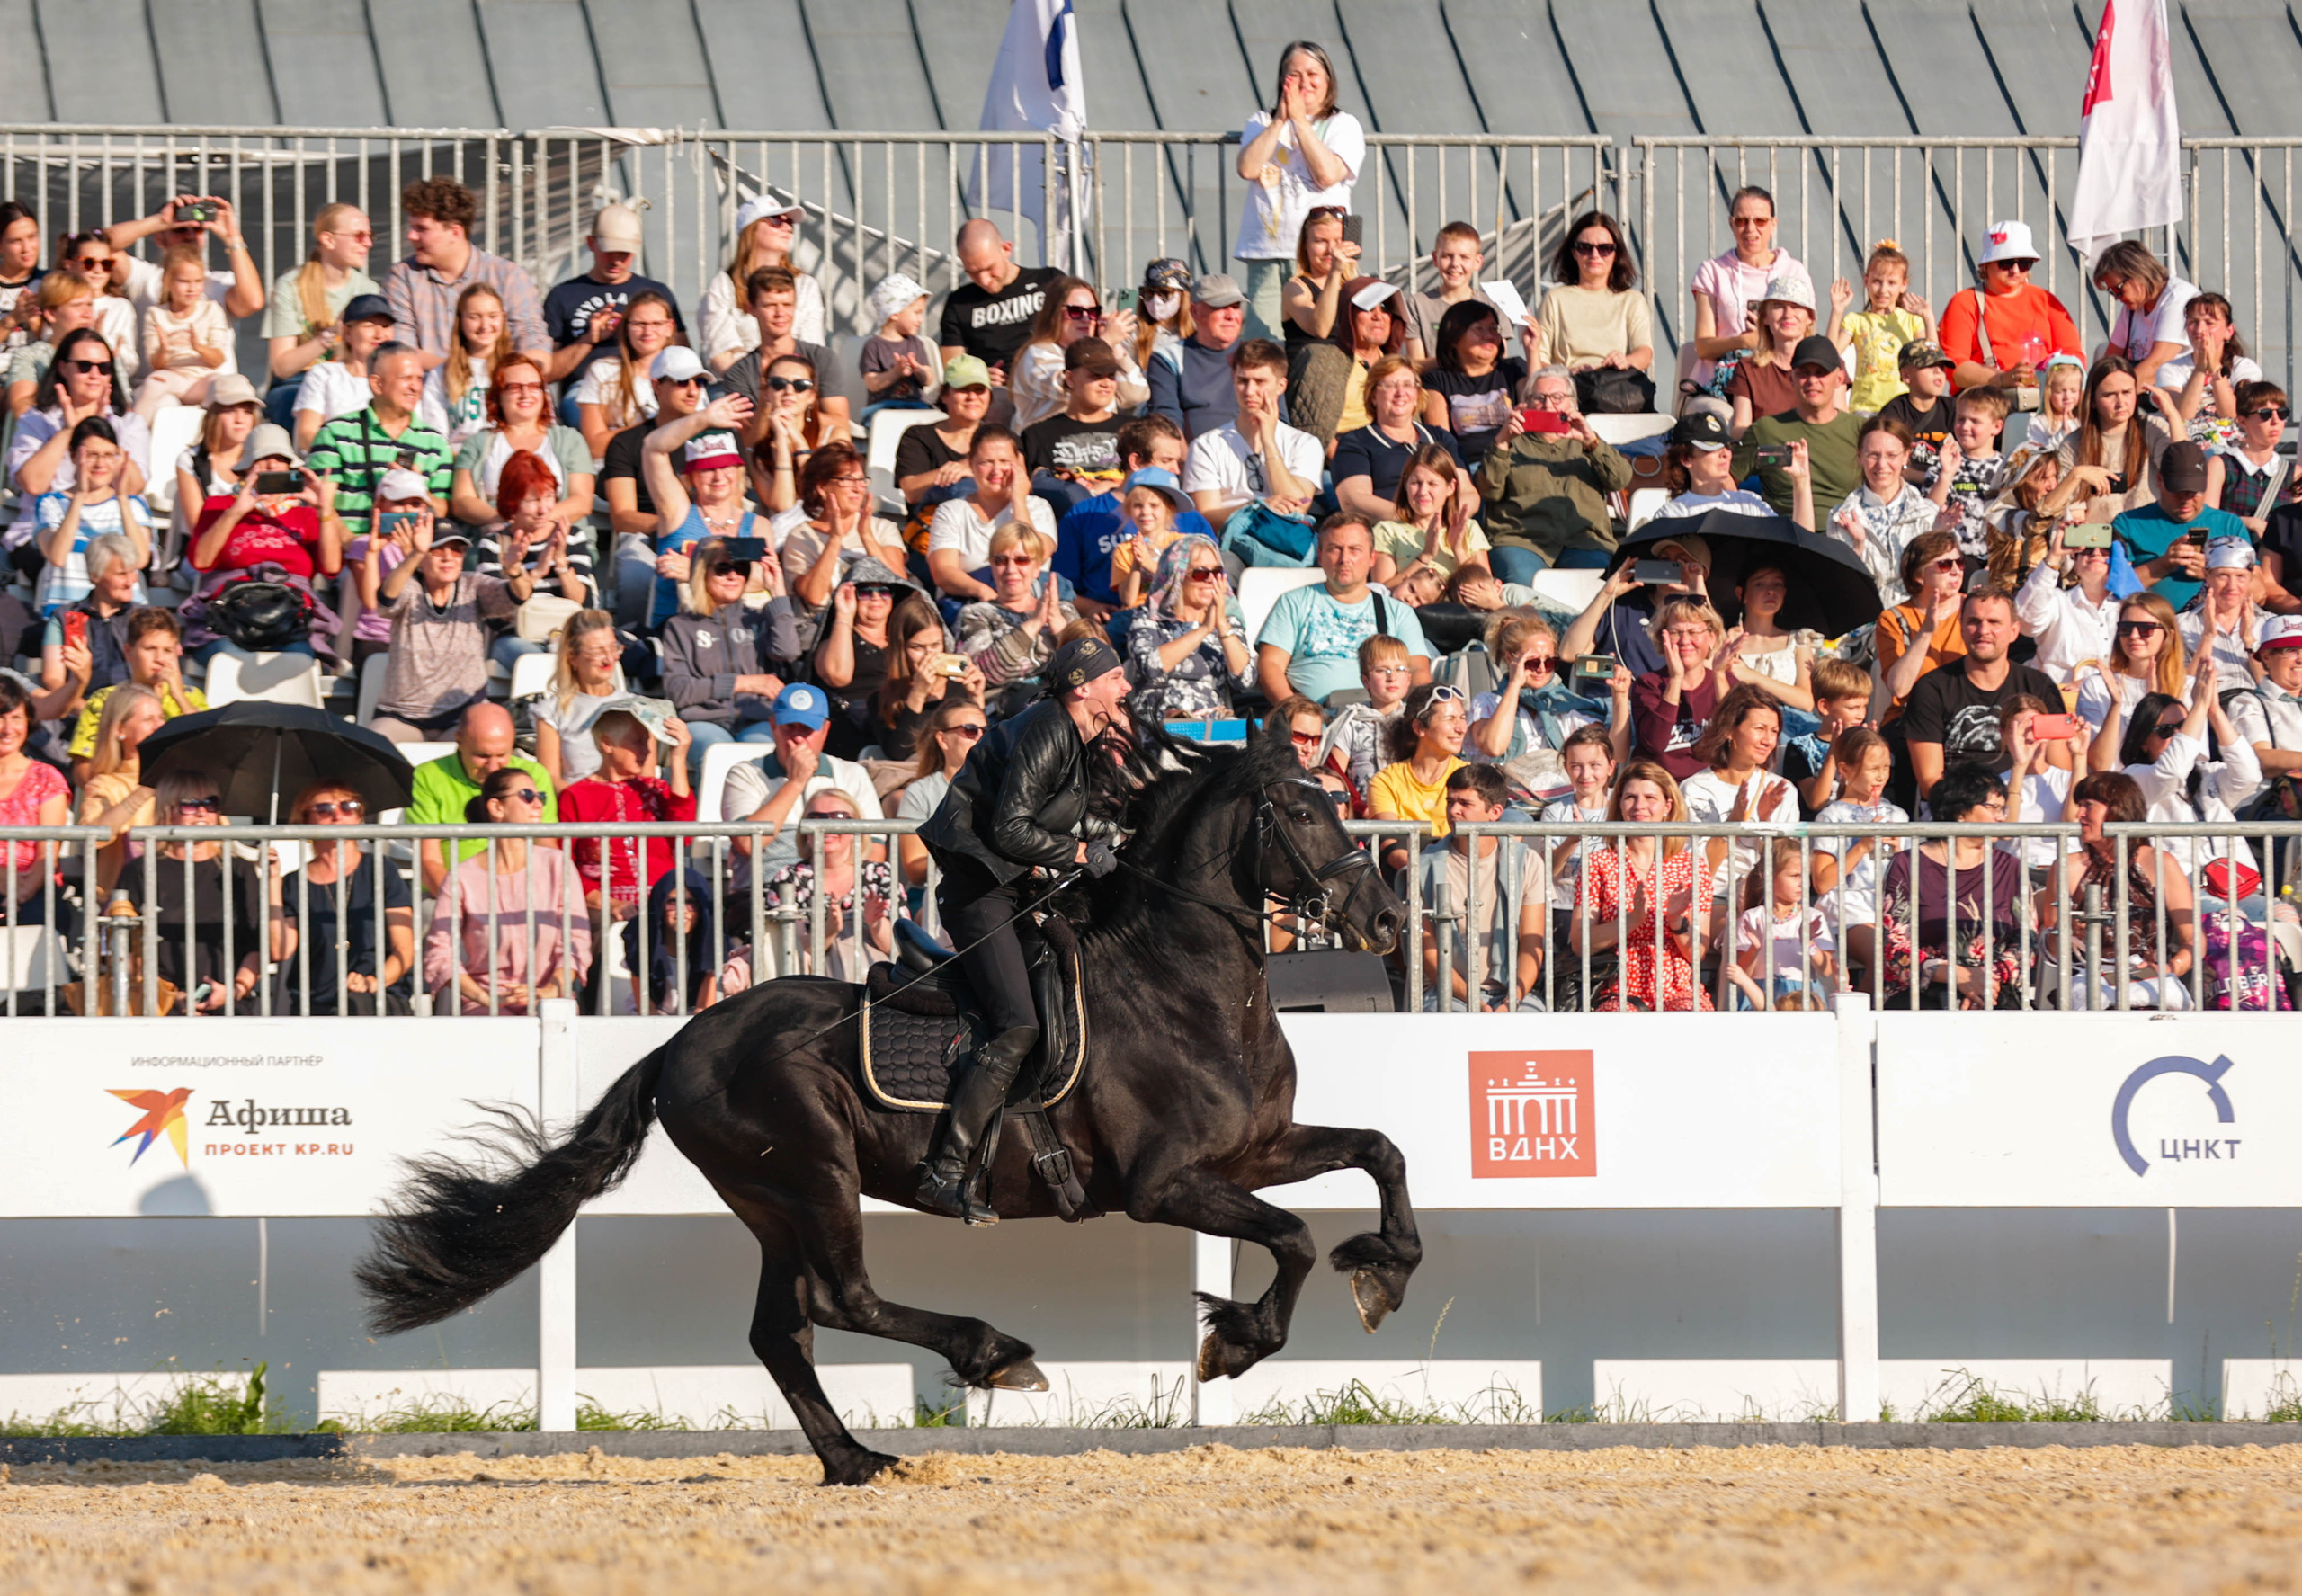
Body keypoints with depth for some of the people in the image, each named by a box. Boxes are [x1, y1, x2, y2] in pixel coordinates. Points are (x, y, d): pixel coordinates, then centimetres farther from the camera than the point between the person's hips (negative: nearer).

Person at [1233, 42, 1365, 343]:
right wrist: (1280, 120, -4)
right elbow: (1248, 169, -3)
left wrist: (1300, 121, -6)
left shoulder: (1343, 126, 8)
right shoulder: (1262, 123, 16)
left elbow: (1327, 174, -9)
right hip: (1266, 253, 2)